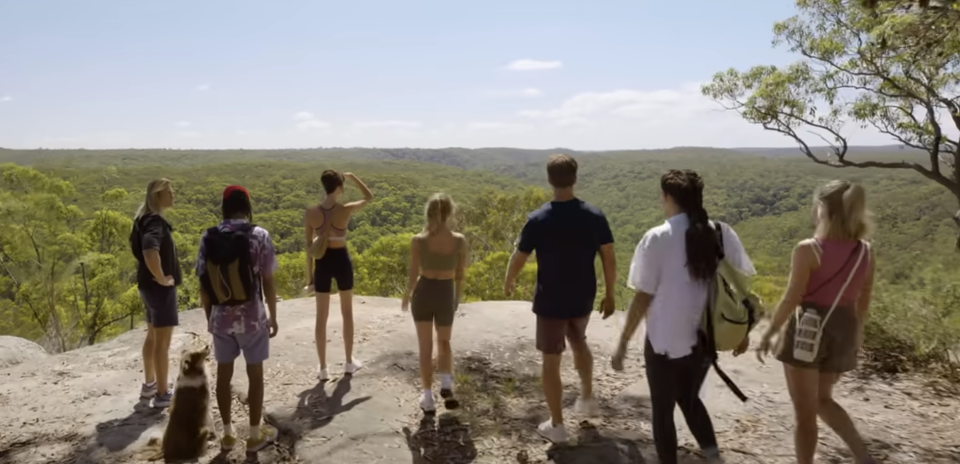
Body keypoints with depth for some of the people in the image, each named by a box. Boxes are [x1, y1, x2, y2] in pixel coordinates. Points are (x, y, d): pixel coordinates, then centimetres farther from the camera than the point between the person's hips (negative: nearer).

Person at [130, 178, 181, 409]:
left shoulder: (145, 219, 10)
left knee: (153, 337, 20)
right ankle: (163, 394, 7)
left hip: (149, 286, 10)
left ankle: (149, 385, 32)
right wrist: (162, 278, -25)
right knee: (163, 342, -2)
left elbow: (137, 245, 28)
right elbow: (150, 252, -39)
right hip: (160, 288, -10)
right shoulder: (155, 222, -21)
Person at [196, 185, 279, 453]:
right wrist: (273, 316, 2)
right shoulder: (259, 235, -12)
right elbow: (268, 282, -9)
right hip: (252, 317, -3)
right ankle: (255, 435, 20)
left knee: (224, 373, 15)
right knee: (255, 374, 10)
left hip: (221, 318, 3)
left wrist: (209, 316, 14)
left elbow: (203, 283, 1)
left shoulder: (208, 238, -3)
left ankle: (227, 434, 27)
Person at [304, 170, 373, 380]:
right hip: (341, 260, -1)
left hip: (322, 262, 2)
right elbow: (369, 197, 4)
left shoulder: (311, 213, -8)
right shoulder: (346, 210, -15)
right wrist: (352, 177, 8)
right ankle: (349, 362, 27)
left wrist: (309, 273, 7)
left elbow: (309, 245, -2)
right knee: (347, 312, 17)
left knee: (321, 317, 10)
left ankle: (323, 369, 15)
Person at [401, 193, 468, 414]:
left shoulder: (418, 241, -15)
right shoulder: (460, 241, -12)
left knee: (426, 347, 11)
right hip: (446, 294, 1)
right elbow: (460, 276, -3)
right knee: (444, 342, 24)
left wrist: (406, 296, 10)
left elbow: (413, 276, -9)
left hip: (423, 292, 0)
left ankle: (428, 399, 15)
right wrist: (458, 298, 14)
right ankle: (446, 385, 5)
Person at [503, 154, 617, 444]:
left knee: (551, 361, 10)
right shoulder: (595, 216, -8)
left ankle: (556, 426, 20)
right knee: (578, 342, 31)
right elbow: (609, 259, -4)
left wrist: (508, 283, 14)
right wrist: (609, 295, 9)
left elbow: (518, 259, -6)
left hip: (550, 302, -3)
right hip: (583, 299, 4)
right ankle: (587, 398, 43)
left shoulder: (538, 220, -16)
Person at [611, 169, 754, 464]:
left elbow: (643, 298, -14)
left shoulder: (657, 238, -17)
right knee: (689, 398, 28)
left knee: (663, 408, 16)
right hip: (704, 338, 5)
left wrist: (623, 343, -5)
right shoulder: (722, 234, -5)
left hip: (665, 340, -5)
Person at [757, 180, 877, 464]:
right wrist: (857, 332, 23)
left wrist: (769, 333, -4)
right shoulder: (865, 251, 1)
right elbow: (863, 301, 9)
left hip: (807, 331, -6)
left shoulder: (808, 249, -16)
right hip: (842, 331, 6)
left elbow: (791, 299, -15)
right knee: (822, 400, 27)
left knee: (804, 412, 8)